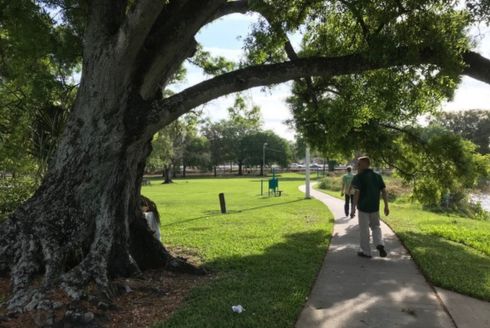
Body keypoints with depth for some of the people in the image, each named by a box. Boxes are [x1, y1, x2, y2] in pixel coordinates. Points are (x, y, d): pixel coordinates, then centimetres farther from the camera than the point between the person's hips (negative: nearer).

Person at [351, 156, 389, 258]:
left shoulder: (359, 177, -11)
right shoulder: (377, 176, 6)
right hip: (375, 207, 5)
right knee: (376, 226, 21)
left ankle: (366, 251, 14)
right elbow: (384, 191, 5)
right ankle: (380, 244, -1)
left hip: (363, 207, -5)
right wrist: (386, 206, 9)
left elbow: (356, 193, -17)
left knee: (364, 230, 6)